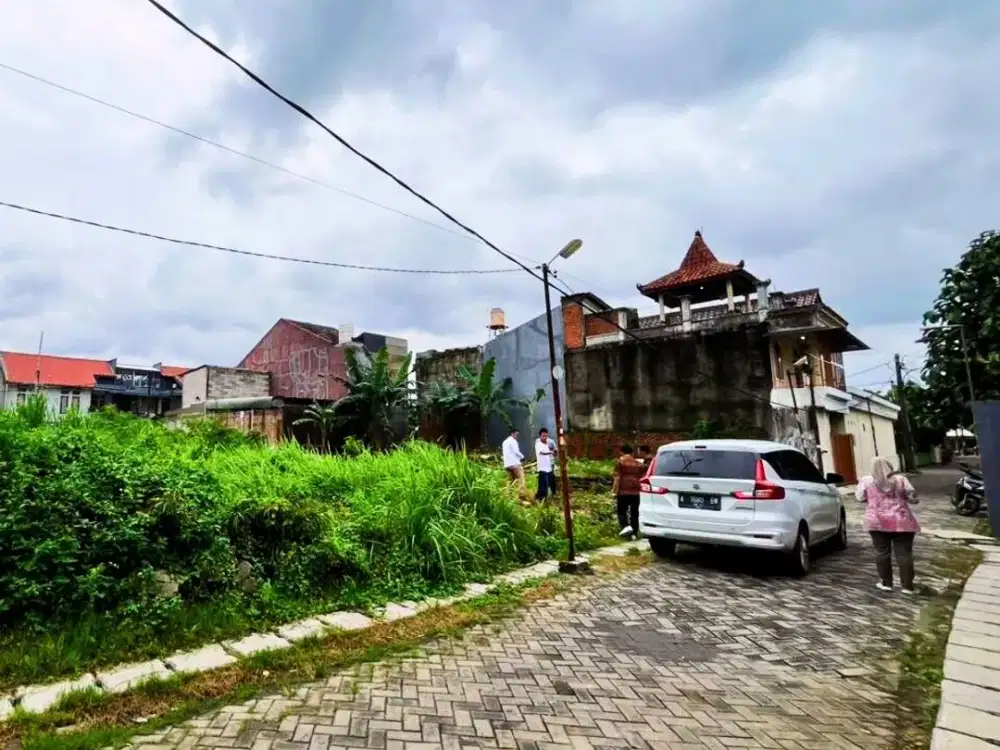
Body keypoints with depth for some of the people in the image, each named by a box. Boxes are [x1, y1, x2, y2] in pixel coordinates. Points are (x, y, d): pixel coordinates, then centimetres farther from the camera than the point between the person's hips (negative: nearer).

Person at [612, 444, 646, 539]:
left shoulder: (620, 462, -2)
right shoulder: (638, 463, 13)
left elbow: (617, 477, -8)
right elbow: (642, 477, 14)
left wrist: (615, 490, -5)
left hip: (624, 491, -4)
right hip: (635, 491, 4)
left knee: (622, 511, 4)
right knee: (634, 512, 8)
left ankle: (625, 526, -18)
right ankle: (634, 533, 7)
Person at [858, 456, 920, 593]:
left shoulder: (867, 481, -2)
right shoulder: (900, 479, -2)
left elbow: (861, 498, 10)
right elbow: (913, 498, 2)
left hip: (877, 521, 0)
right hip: (901, 522, 0)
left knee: (882, 552, 9)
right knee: (904, 554, 5)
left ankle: (885, 583, 14)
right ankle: (907, 586, 7)